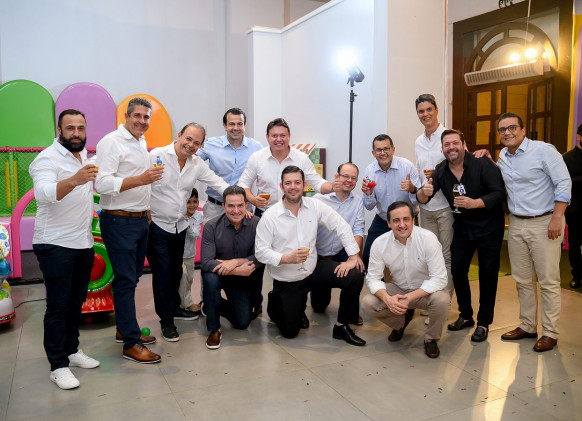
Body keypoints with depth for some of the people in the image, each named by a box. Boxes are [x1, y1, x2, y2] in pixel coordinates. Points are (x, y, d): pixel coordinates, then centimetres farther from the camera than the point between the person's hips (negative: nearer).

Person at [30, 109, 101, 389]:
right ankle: (58, 366, 7)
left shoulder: (84, 155, 12)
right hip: (56, 244, -8)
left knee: (77, 301, 15)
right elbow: (43, 194, -34)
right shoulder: (48, 159, -14)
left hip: (84, 242, 8)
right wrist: (74, 180, -48)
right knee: (58, 306, -2)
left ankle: (72, 350, 28)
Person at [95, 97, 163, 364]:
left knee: (132, 278, 15)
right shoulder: (112, 142, -12)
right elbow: (102, 183, -22)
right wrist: (140, 179, -30)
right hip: (119, 222, -9)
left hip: (140, 220, 9)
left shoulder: (141, 143, 16)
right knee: (125, 280, -5)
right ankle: (131, 344, 2)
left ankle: (124, 329, 29)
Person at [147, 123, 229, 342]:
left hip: (179, 226, 5)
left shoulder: (197, 164, 3)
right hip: (156, 224, -5)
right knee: (162, 273, -2)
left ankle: (174, 308, 38)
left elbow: (220, 184, -1)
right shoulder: (156, 156, -12)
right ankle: (166, 320, 13)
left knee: (176, 272, 17)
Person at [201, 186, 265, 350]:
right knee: (211, 277, -36)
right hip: (220, 275, -2)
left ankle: (214, 306, 30)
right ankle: (214, 330, -15)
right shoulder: (212, 226, -19)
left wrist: (236, 262, -31)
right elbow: (206, 262, -27)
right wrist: (238, 270, -33)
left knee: (242, 322, -4)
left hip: (244, 278, 2)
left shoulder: (257, 224, -16)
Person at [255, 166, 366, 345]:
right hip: (286, 281, -3)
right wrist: (287, 258, -30)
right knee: (290, 332, 1)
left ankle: (342, 327, 1)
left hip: (313, 269, 3)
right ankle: (276, 303, 34)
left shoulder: (314, 206, -6)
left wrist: (353, 256, -11)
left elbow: (341, 226, -3)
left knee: (355, 275, -17)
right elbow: (260, 251, -15)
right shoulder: (270, 216, -14)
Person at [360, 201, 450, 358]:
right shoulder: (380, 243, -15)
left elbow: (439, 278, -23)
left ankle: (431, 339, -1)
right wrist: (387, 299, -31)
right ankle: (400, 322, 13)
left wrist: (410, 297, -32)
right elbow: (373, 277, -10)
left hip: (425, 291, -2)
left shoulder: (428, 239, -22)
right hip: (398, 290, 3)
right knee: (367, 303, -21)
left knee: (442, 300, -35)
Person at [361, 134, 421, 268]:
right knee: (368, 259, 2)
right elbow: (369, 207, -1)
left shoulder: (407, 166, -15)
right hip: (381, 221, 3)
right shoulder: (369, 171, -6)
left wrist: (412, 189, -37)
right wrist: (368, 194, -23)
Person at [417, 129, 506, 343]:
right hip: (462, 226, 5)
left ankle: (484, 323, 15)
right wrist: (424, 192, -30)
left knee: (487, 273, 2)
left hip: (488, 226, -5)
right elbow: (423, 198, -6)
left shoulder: (482, 164, -17)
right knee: (458, 269, 5)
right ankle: (466, 316, 23)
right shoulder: (441, 170, -2)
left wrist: (474, 203, -37)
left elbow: (499, 193, -22)